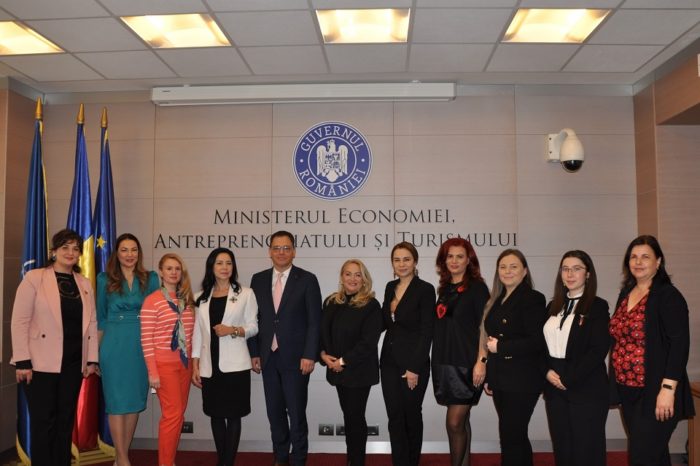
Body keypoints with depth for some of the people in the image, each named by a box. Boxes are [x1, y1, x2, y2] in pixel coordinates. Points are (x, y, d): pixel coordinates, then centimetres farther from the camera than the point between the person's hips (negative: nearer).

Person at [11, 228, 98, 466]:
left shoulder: (84, 283, 11)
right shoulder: (34, 278, -2)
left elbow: (91, 323, 10)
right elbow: (19, 321, -7)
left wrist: (92, 358, 5)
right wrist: (22, 360, -12)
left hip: (73, 363, 4)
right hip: (41, 363, -4)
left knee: (66, 420, 10)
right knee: (43, 421, 1)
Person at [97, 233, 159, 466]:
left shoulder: (150, 279, 5)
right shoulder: (105, 279, 3)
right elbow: (100, 318, 8)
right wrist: (95, 351, 7)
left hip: (141, 346, 2)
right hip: (114, 346, -2)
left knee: (135, 400, 7)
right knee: (117, 401, -1)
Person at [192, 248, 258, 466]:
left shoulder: (245, 293, 1)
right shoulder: (203, 297, 10)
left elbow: (253, 327, 0)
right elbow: (198, 332, 9)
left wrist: (233, 330, -19)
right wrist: (195, 366, 5)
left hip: (234, 365, -3)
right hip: (210, 365, 3)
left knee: (233, 414, 1)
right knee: (216, 414, 11)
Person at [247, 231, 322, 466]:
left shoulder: (307, 280, -4)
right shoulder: (258, 279, 7)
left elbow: (314, 321, -7)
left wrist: (309, 355, -12)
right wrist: (254, 353, 5)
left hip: (295, 357, -4)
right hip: (268, 357, 4)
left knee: (296, 413, 2)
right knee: (274, 412, 12)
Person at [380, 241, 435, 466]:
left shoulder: (425, 289, -10)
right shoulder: (390, 287, 8)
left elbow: (426, 332, -13)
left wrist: (415, 368, -17)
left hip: (413, 362, -5)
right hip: (389, 361, 5)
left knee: (411, 416, 10)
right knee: (395, 417, 5)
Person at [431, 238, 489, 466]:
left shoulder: (477, 287, -5)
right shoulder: (444, 289, 12)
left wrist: (481, 361, -16)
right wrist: (438, 361, 11)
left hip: (466, 363, -6)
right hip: (445, 362, 6)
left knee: (454, 423, -8)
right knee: (461, 421, 13)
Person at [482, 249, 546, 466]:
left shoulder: (533, 299, -9)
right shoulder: (497, 301, 13)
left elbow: (537, 342, -17)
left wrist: (500, 347, -14)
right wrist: (489, 377, 16)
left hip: (522, 381, -7)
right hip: (500, 380, 7)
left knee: (511, 436, -5)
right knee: (516, 436, 15)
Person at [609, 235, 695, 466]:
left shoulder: (668, 295, -10)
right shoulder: (626, 294, 11)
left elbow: (679, 343, -16)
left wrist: (668, 389, -21)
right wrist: (617, 385, 13)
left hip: (655, 394, -7)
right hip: (628, 391, 7)